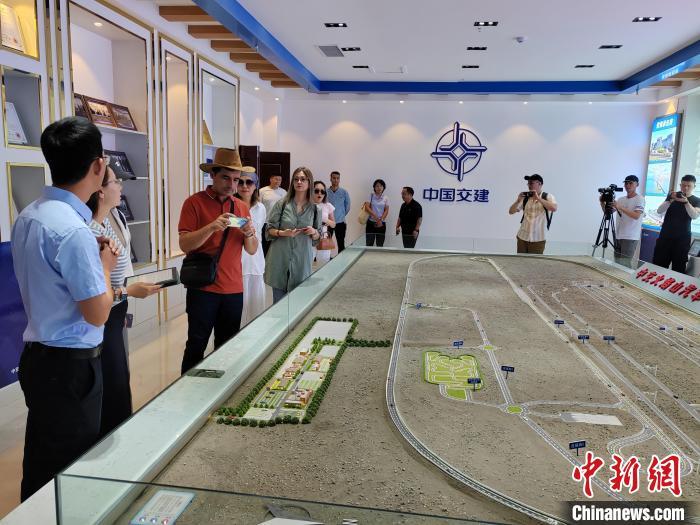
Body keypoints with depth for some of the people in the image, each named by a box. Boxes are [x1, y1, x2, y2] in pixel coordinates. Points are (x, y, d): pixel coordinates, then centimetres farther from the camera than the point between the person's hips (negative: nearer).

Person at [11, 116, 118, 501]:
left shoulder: (27, 216, 3)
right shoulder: (73, 230, -25)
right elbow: (97, 314, -20)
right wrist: (105, 265, -5)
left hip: (38, 355, 9)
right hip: (70, 366, -9)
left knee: (41, 465, 24)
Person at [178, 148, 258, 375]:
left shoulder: (242, 207, 10)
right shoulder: (195, 202, -4)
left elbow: (252, 250, 10)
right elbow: (184, 244, -11)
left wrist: (249, 233, -11)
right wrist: (212, 227, -24)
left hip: (234, 290, 4)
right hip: (202, 289, -4)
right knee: (196, 345, 4)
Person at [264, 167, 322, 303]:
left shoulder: (314, 209, 5)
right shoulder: (282, 204, 1)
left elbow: (317, 238, 12)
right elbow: (269, 230, 1)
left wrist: (314, 232, -10)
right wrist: (283, 233, -17)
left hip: (302, 261, 1)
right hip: (280, 259, -1)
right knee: (278, 301, 3)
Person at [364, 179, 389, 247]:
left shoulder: (385, 198, 6)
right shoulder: (371, 196, 2)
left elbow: (386, 211, 0)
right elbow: (367, 207, -9)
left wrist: (381, 220, -15)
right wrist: (375, 216, -20)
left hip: (381, 224, 1)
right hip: (371, 223, -1)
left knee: (380, 245, 5)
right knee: (369, 244, -1)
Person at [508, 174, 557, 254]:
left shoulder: (548, 196, -2)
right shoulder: (525, 198, 6)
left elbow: (554, 208, -22)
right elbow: (511, 211, 6)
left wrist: (538, 198, -22)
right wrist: (518, 200, -10)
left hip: (538, 239, -3)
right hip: (522, 237, 3)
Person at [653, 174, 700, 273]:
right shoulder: (672, 195, 8)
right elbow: (659, 211, -3)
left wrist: (685, 201, -28)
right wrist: (671, 200, -19)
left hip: (682, 238, -1)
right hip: (665, 235, 1)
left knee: (678, 268, -2)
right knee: (658, 264, -4)